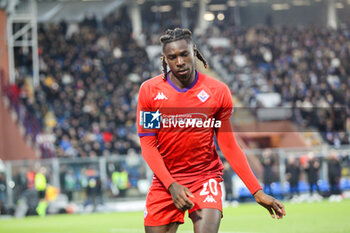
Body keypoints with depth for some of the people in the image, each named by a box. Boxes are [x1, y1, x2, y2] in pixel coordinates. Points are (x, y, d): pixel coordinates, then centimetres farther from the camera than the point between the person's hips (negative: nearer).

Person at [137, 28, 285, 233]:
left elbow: (229, 147, 2)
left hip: (205, 177, -2)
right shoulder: (149, 90, -3)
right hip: (165, 180, 2)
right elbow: (148, 145, -3)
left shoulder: (218, 91, -3)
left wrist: (257, 191, -2)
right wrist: (171, 185, -17)